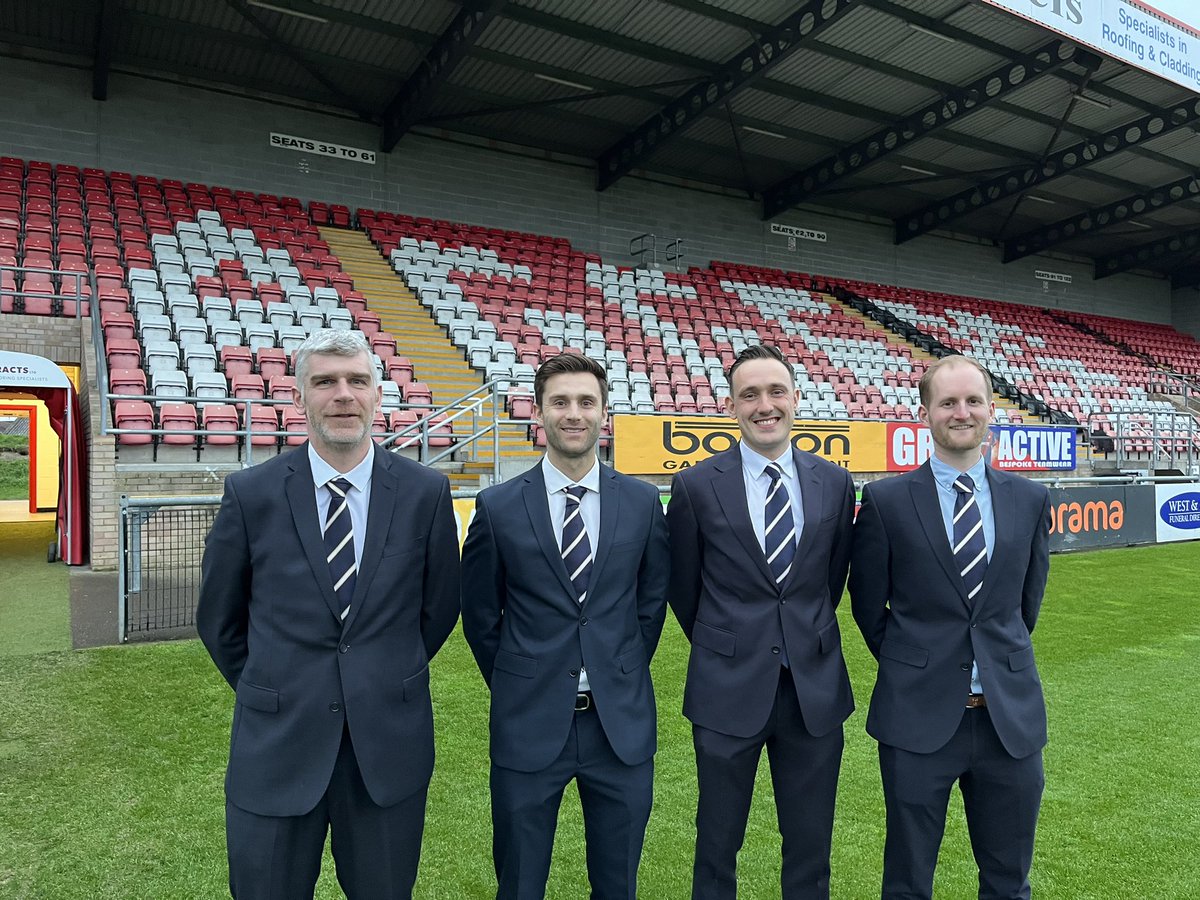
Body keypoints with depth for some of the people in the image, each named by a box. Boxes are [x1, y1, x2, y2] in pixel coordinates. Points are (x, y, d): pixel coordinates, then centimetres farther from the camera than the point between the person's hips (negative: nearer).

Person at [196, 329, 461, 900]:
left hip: (389, 745, 1)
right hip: (277, 745, 0)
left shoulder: (426, 493, -6)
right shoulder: (250, 494, -6)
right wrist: (269, 693, 9)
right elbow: (218, 620, 6)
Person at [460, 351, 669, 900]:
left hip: (622, 723, 1)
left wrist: (622, 679, 9)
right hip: (529, 725, -1)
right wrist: (514, 685, 7)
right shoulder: (498, 507, -6)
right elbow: (480, 614, 4)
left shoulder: (643, 502, -2)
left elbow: (651, 599, 9)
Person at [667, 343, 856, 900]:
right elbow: (683, 587, 4)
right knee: (718, 846, 14)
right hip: (728, 689, -2)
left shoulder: (834, 483, 0)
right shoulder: (697, 485, -7)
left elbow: (833, 577, 12)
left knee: (811, 849, 17)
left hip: (815, 688, 2)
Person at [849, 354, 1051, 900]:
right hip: (918, 714, -2)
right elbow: (868, 607, 3)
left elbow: (1027, 600, 14)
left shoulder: (1030, 499, 2)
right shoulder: (886, 500, -8)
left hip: (1011, 715, 3)